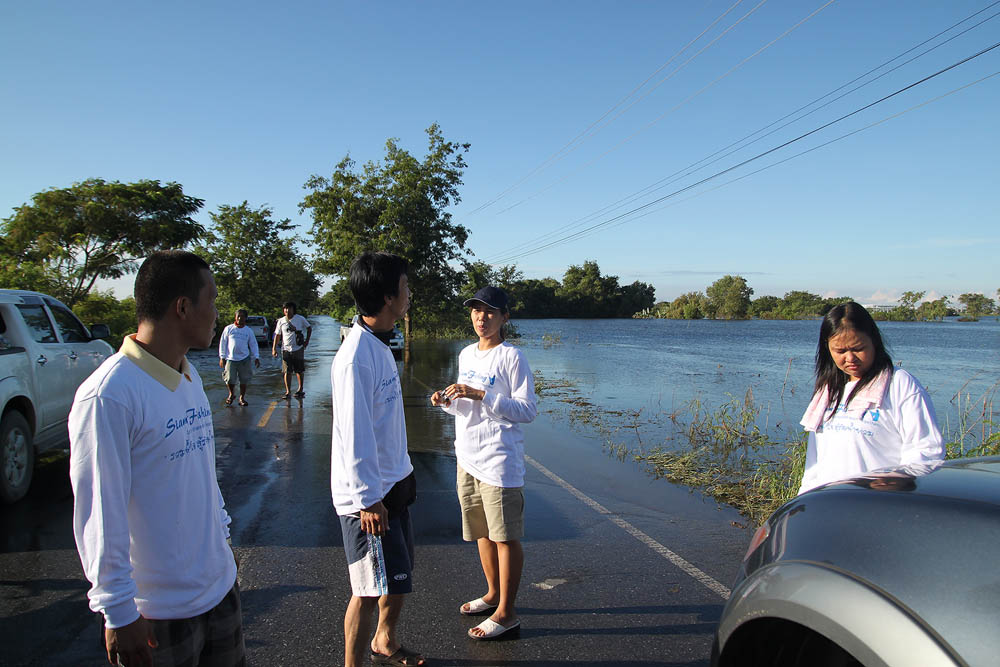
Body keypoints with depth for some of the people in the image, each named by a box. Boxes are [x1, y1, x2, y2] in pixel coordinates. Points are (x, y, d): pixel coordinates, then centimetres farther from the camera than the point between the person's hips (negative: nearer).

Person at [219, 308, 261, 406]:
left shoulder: (248, 331, 6)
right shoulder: (228, 329, 2)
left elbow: (253, 344, 10)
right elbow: (223, 343, 5)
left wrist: (256, 357, 2)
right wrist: (222, 357, 1)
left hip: (244, 359, 1)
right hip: (230, 359, -1)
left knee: (244, 380, 5)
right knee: (230, 379, -4)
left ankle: (242, 398, 21)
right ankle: (231, 395, 23)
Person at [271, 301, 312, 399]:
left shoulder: (300, 319, -1)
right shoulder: (281, 321, 3)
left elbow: (309, 328, 12)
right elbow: (277, 335, 7)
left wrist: (307, 341, 5)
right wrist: (274, 348, -1)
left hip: (298, 348, -1)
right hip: (286, 349, 1)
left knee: (299, 371, 8)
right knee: (287, 372, -3)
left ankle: (300, 389, 21)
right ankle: (288, 392, 0)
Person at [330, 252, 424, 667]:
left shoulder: (379, 345, 8)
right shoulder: (356, 356, -23)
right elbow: (353, 435, -23)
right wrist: (368, 499, -20)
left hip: (392, 483, 10)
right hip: (368, 495, -10)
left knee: (398, 579, 21)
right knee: (371, 591, 1)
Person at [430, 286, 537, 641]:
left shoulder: (512, 357, -11)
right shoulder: (466, 355, 12)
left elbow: (527, 410, -16)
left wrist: (480, 395, -22)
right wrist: (448, 402, 0)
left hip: (499, 461, -7)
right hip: (467, 458, 8)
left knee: (505, 537, 2)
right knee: (482, 532, 19)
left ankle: (506, 612, 13)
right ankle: (493, 594, 36)